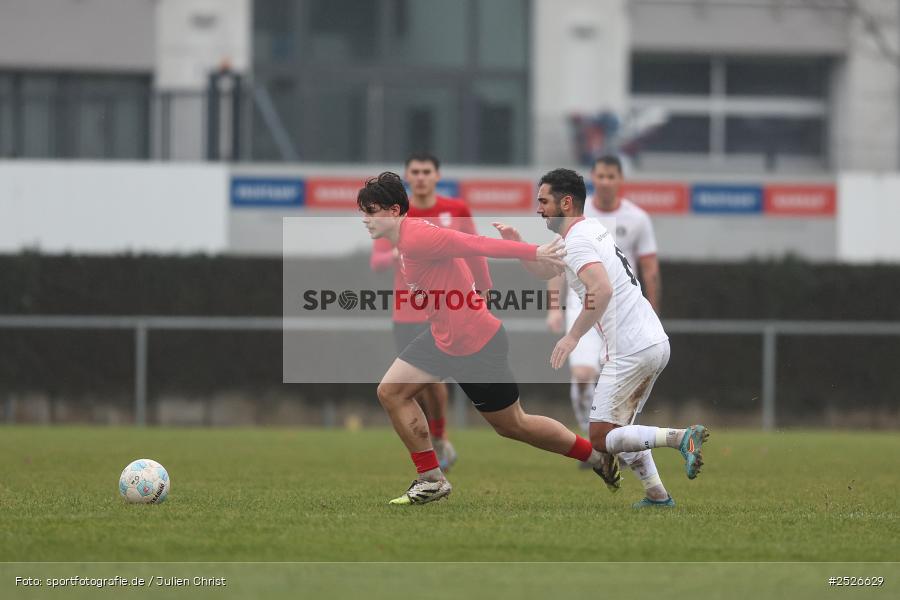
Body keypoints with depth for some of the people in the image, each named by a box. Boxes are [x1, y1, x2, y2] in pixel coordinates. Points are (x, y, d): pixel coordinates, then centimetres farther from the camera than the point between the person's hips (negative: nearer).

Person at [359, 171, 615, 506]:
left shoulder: (415, 239, -24)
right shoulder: (408, 238, 6)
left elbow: (476, 245, -28)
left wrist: (534, 253, -31)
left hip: (474, 344, -10)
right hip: (443, 337, 10)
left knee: (513, 426, 4)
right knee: (391, 392, 5)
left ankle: (600, 457, 21)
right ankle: (431, 481, 10)